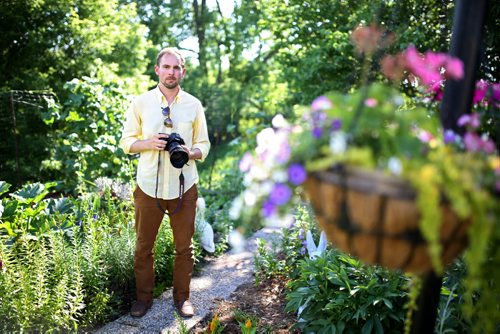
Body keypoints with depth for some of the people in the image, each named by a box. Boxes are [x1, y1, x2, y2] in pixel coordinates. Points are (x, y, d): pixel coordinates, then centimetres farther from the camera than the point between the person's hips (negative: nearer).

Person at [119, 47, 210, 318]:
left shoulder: (194, 105, 3)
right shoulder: (140, 102, 1)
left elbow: (203, 145, 6)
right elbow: (126, 142, 4)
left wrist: (190, 153, -16)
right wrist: (150, 143, -16)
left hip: (184, 187, 1)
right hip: (149, 186, 0)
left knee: (184, 246, 10)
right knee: (143, 246, 10)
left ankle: (182, 296, 27)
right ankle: (144, 296, 29)